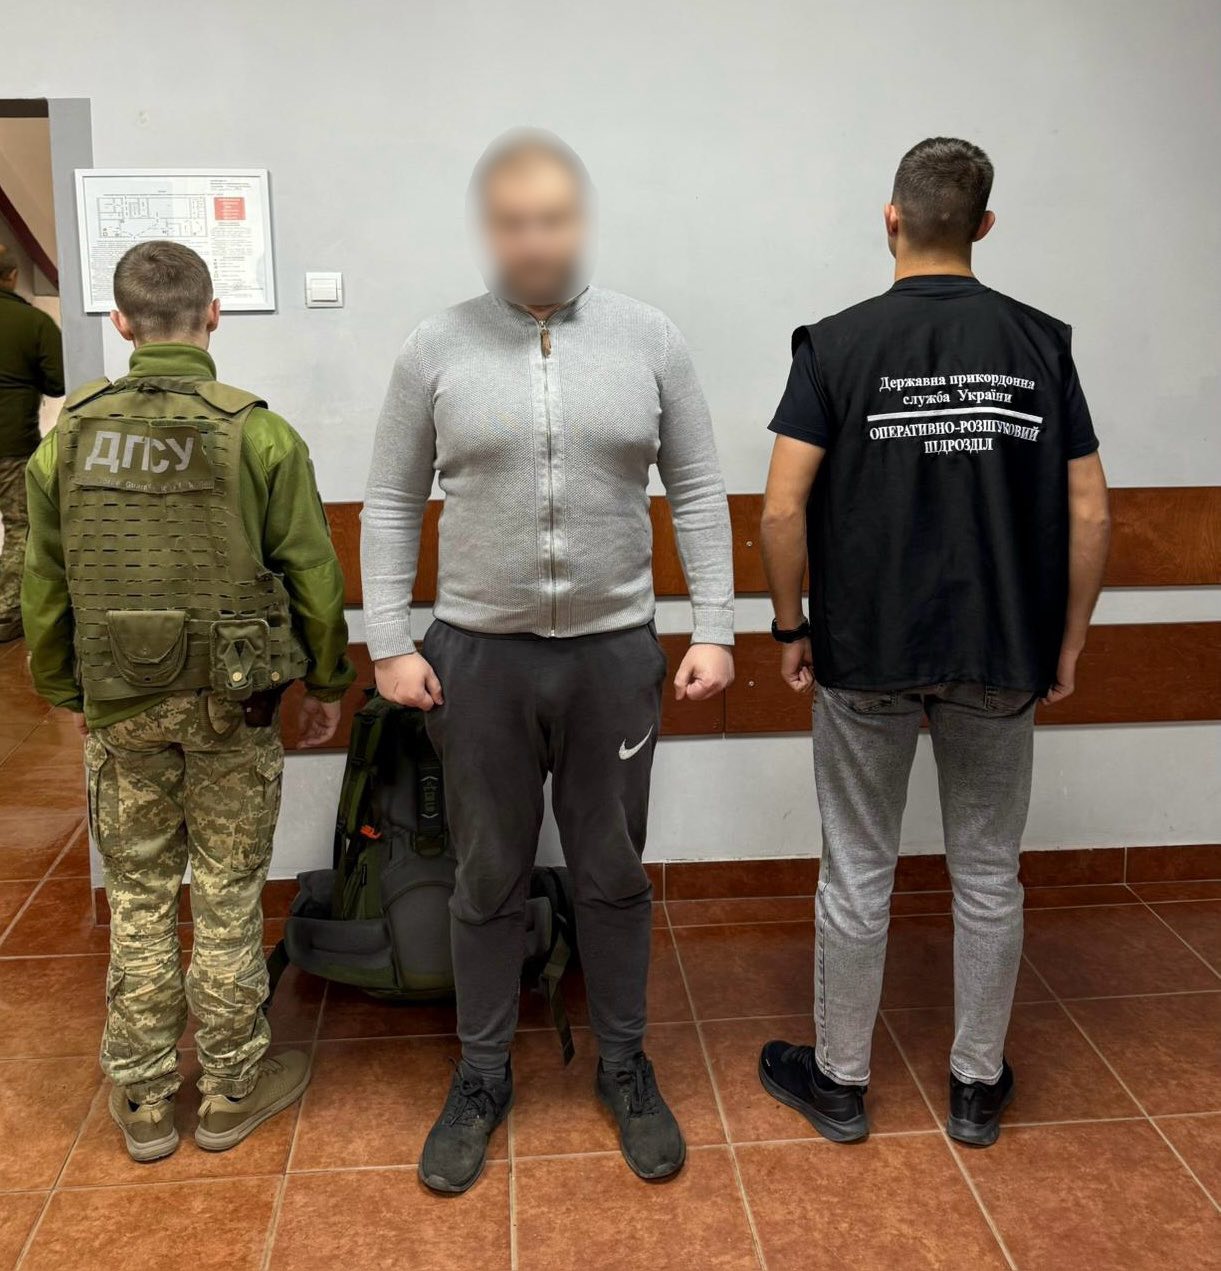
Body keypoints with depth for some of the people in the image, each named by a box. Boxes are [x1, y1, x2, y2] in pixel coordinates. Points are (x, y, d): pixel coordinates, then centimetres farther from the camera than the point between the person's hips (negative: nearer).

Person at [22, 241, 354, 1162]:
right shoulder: (258, 434, -10)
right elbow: (311, 575, -7)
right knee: (228, 903, 10)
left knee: (139, 902, 15)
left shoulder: (69, 437, 0)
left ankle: (143, 1101, 28)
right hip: (232, 706, -2)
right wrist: (328, 681, 7)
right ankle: (233, 1089, 26)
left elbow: (43, 586, 6)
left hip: (120, 709, 3)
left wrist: (65, 691, 19)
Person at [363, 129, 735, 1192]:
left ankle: (625, 1066, 33)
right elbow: (392, 504, 4)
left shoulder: (649, 339, 0)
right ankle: (483, 1078, 32)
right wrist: (391, 644, -1)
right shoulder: (436, 350, -1)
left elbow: (699, 493, 2)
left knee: (614, 874, 13)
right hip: (479, 656, 0)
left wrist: (715, 629, -2)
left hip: (616, 651, 0)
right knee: (489, 881, 13)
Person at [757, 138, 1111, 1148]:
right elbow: (1089, 514, -2)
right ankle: (978, 1084, 29)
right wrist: (1068, 642, 8)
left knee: (858, 875, 11)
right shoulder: (1041, 343, 0)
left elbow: (783, 511, -13)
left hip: (866, 655, -2)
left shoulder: (838, 344, -7)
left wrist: (791, 627, 0)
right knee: (988, 875, 15)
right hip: (1001, 658, 2)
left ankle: (840, 1081, 26)